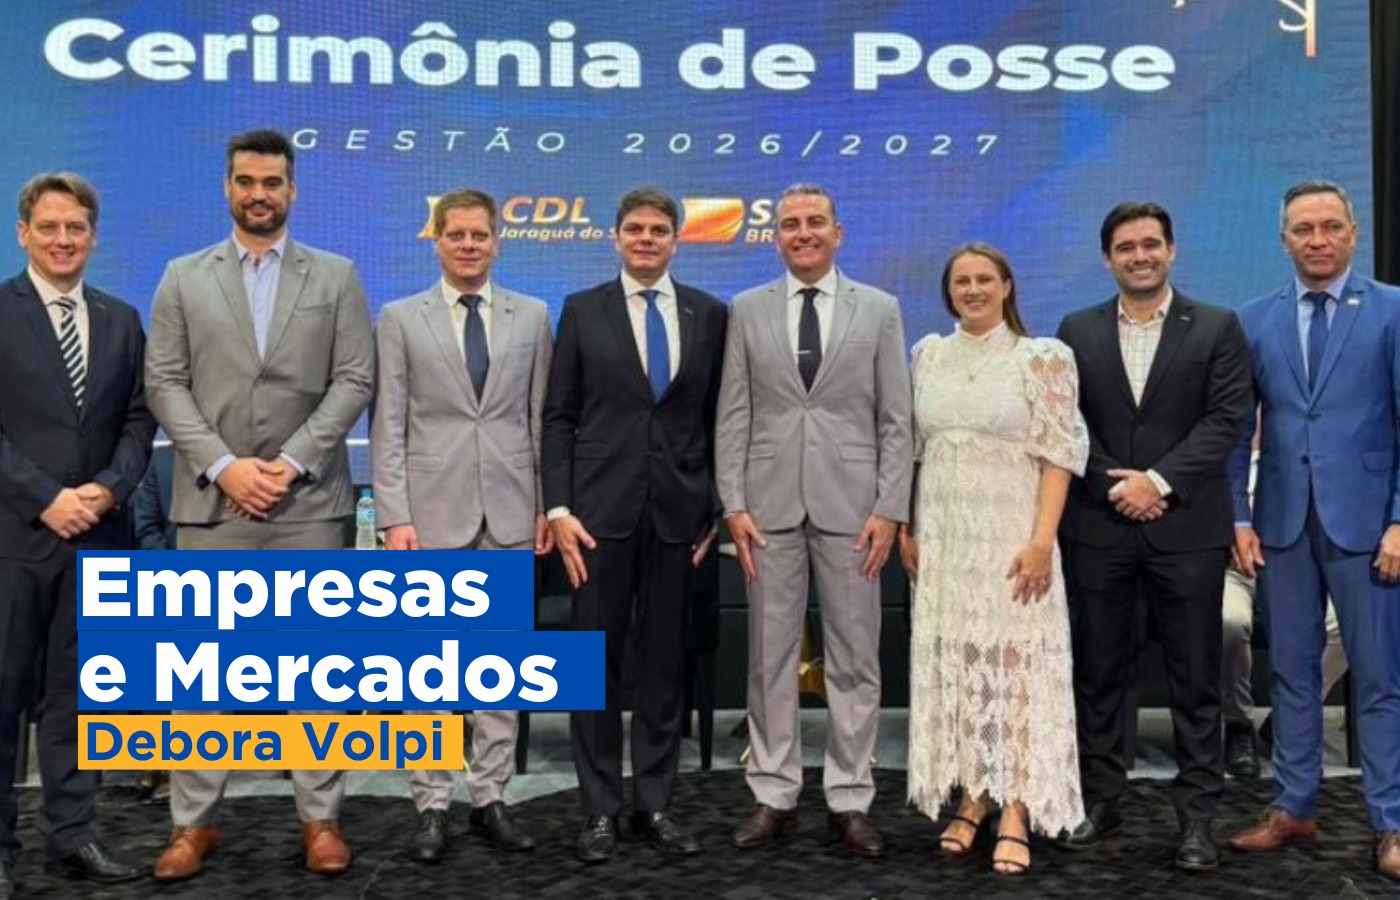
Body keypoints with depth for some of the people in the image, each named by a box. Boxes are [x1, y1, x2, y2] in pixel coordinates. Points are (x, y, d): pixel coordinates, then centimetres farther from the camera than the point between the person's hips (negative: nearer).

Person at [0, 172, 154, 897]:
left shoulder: (121, 320, 12)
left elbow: (138, 420, 9)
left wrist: (109, 488, -7)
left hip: (100, 532, 4)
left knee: (78, 690, 9)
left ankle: (72, 835, 17)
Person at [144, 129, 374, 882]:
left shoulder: (335, 276, 8)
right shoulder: (183, 278, 9)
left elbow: (354, 380, 0)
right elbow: (164, 383, 2)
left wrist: (293, 461, -11)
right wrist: (223, 465, -10)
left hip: (308, 500, 0)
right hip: (211, 499, 1)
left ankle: (320, 818, 13)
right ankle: (193, 821, 15)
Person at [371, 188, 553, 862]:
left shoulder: (532, 316, 8)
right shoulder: (401, 319, 3)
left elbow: (542, 418, 8)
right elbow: (389, 427, -1)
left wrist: (548, 504, 3)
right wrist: (394, 517, -8)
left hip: (510, 511, 2)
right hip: (432, 510, -2)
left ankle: (490, 799, 17)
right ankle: (432, 806, 13)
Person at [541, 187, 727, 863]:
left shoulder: (709, 314, 7)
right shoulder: (582, 310, 4)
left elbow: (718, 418, 8)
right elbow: (558, 417, 2)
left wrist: (716, 508, 3)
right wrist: (558, 507, -7)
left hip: (679, 510, 1)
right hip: (601, 506, -1)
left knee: (664, 659, 7)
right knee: (596, 658, 4)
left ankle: (655, 805, 18)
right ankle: (599, 809, 15)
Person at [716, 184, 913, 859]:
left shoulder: (879, 309, 5)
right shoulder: (747, 309, 7)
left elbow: (896, 420, 2)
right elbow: (733, 416, 5)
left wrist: (890, 509, -6)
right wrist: (734, 505, -3)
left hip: (850, 502, -1)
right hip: (770, 504, 1)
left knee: (854, 657, 4)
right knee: (770, 655, 6)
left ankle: (849, 800, 16)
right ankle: (774, 796, 17)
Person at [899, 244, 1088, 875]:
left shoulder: (1042, 357, -3)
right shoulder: (929, 355, 10)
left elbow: (1059, 454, -8)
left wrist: (1041, 540, -16)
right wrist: (905, 526, 8)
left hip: (1010, 534, -4)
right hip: (942, 537, 4)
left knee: (1015, 662, -3)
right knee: (955, 662, 7)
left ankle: (1016, 812, 3)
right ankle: (973, 797, 17)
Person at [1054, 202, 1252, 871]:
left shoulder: (1217, 328, 4)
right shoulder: (1077, 332, 8)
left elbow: (1226, 420, -5)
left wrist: (1158, 481, -14)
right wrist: (1114, 488, -9)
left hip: (1186, 528, -1)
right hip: (1100, 527, 2)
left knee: (1195, 678, 4)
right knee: (1098, 672, 8)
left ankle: (1197, 816, 13)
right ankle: (1099, 800, 20)